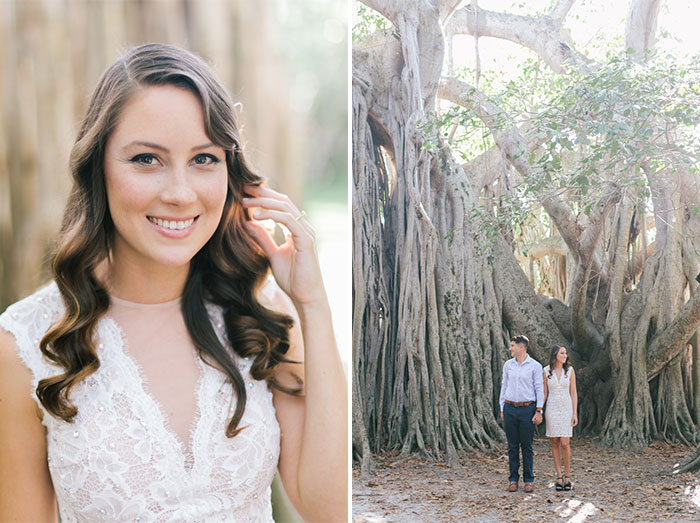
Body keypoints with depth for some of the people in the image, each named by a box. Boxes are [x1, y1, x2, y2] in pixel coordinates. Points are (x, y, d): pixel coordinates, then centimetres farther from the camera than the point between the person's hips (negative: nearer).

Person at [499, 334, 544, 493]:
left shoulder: (535, 366, -2)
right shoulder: (508, 365, 9)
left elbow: (539, 389, -2)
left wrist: (539, 411, -8)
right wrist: (502, 409, 10)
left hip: (527, 409, -3)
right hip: (510, 409, 3)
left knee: (527, 446, 1)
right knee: (512, 446, 5)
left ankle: (528, 480, 8)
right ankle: (513, 479, 11)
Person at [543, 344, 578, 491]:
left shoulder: (570, 370, 0)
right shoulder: (546, 371, 1)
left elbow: (573, 393, 1)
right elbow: (544, 393, 5)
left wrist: (575, 413, -5)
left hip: (566, 410, -1)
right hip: (552, 410, 1)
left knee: (564, 444, -8)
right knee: (555, 443, 3)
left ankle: (567, 476, 8)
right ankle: (559, 477, 11)